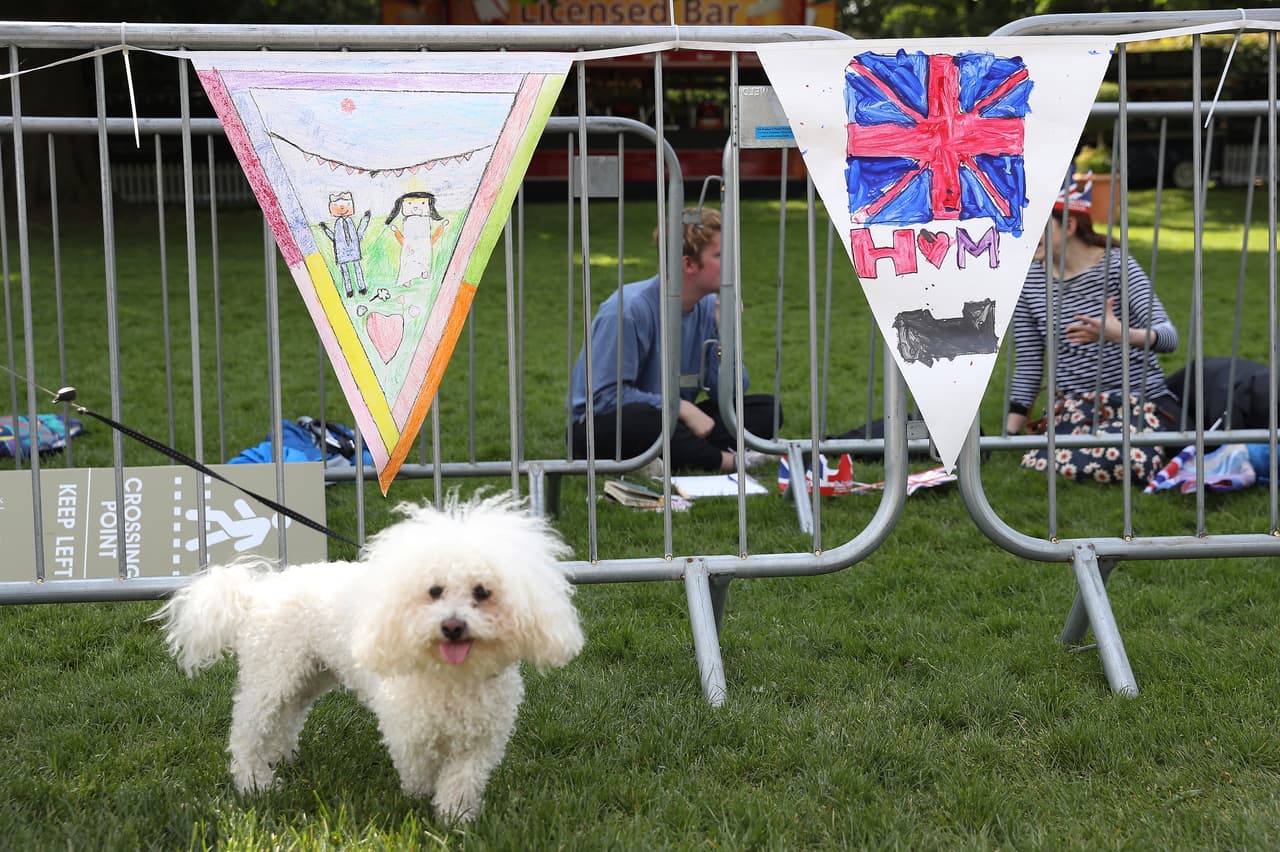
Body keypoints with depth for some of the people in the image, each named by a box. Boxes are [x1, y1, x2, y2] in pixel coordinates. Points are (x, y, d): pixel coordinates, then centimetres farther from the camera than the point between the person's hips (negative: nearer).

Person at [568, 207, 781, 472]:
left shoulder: (708, 307, -1)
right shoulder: (628, 309, -20)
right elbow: (607, 396, -22)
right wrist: (681, 407, -24)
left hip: (670, 421, 7)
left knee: (766, 409, -7)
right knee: (642, 419, -41)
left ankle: (679, 457, -25)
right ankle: (728, 461, -21)